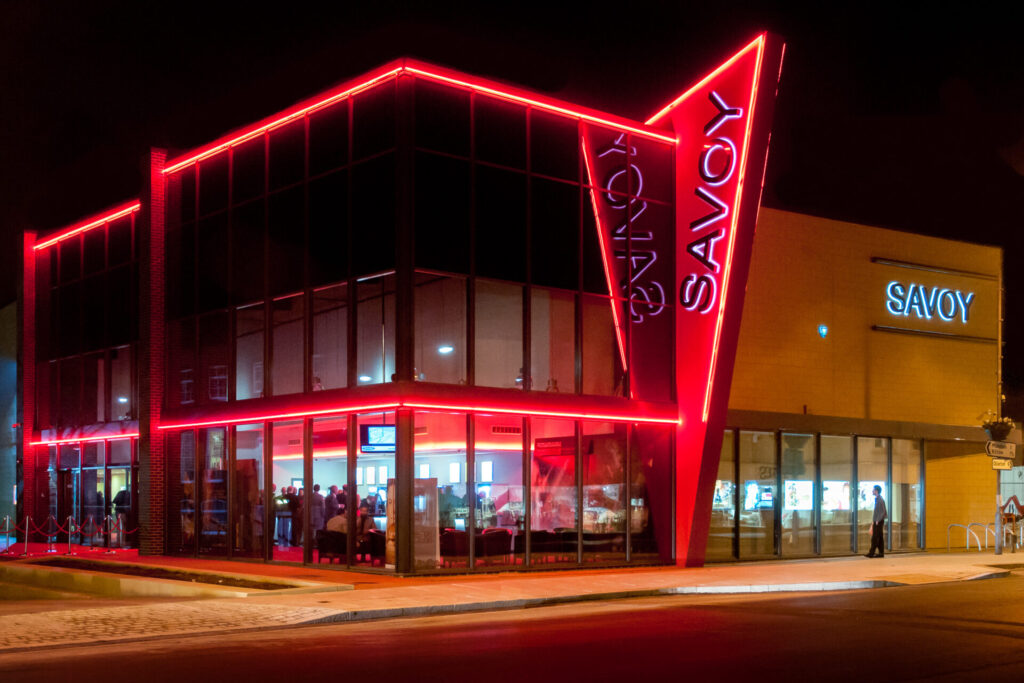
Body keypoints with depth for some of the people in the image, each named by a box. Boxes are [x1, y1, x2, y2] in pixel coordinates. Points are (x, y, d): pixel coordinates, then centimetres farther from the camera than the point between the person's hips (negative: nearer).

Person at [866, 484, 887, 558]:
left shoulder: (880, 500, -16)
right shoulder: (877, 499, 13)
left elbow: (882, 512, -19)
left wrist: (877, 521, -17)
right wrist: (873, 521, 18)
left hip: (879, 522, -9)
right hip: (877, 521, 9)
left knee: (875, 538, -6)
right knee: (880, 538, 9)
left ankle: (871, 553, -5)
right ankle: (881, 553, 12)